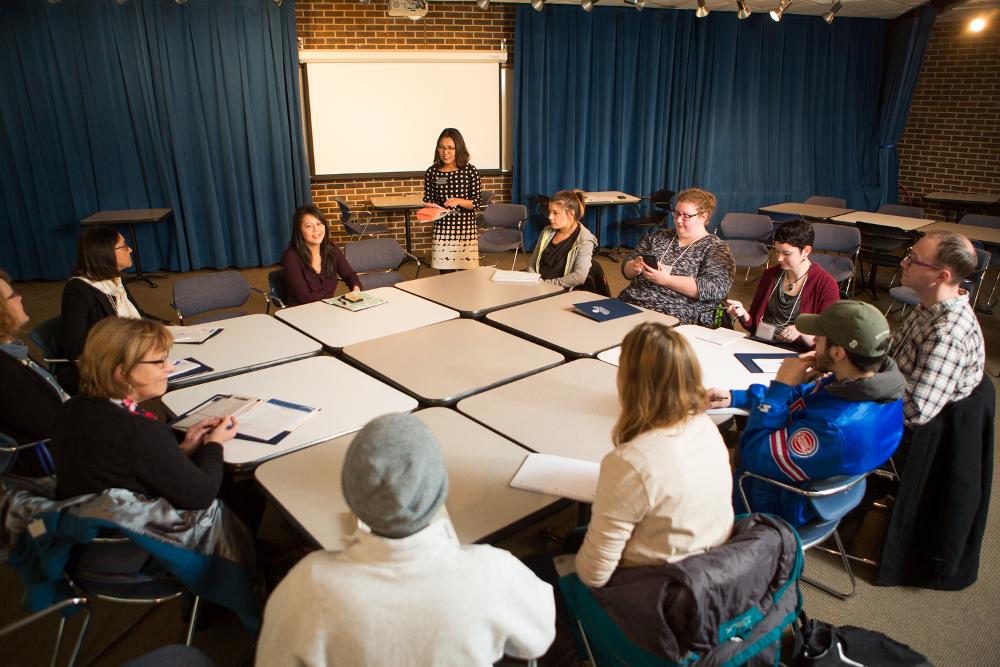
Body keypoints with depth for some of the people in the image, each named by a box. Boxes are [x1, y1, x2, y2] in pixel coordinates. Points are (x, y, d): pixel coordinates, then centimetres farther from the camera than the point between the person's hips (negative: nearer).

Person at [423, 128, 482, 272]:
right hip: (442, 230, 1)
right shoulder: (431, 172, 2)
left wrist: (459, 201, -18)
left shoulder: (470, 171, -3)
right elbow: (428, 200, 10)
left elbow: (476, 202, -1)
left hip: (466, 229, -1)